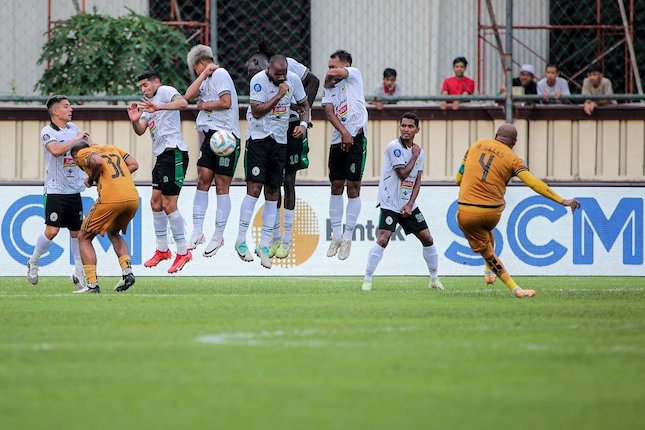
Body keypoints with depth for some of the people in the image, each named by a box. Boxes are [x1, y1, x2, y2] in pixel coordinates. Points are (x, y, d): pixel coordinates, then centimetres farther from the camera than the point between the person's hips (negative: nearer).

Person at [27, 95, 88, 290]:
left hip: (74, 191, 6)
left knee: (77, 232, 5)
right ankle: (33, 263, 8)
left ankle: (79, 274, 13)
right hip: (55, 190, -6)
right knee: (51, 231, -13)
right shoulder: (47, 131, -9)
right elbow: (56, 150, -27)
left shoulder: (73, 128, 11)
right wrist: (76, 139, -17)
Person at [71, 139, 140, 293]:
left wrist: (91, 179, 3)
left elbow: (97, 161, -13)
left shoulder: (82, 153, 9)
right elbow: (134, 164, 18)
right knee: (113, 233, 31)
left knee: (84, 238, 10)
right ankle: (127, 272, 12)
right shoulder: (111, 148, 27)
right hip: (133, 198, 6)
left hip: (110, 199, -6)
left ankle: (92, 284, 0)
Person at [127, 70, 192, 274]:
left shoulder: (165, 91, -3)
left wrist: (158, 107, -35)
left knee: (169, 204, -10)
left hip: (174, 153, -10)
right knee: (156, 202, 13)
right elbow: (140, 131, 11)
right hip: (161, 156, 10)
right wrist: (135, 120, -10)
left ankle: (183, 252, -4)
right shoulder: (149, 104, 23)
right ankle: (162, 250, 23)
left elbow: (183, 103, -24)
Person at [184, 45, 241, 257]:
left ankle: (218, 236, 3)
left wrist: (203, 105, -3)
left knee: (222, 186, -2)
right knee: (203, 180, 2)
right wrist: (204, 74, 6)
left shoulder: (219, 74, -7)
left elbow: (226, 102, -18)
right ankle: (197, 233, 3)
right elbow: (188, 95, 9)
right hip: (211, 135, 8)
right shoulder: (208, 79, 19)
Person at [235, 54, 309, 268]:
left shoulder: (293, 79, 0)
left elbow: (304, 105, 13)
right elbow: (257, 112, -20)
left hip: (280, 141, 5)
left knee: (273, 192, 4)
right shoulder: (259, 80, -14)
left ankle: (264, 245, 8)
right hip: (258, 138, -5)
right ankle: (241, 241, -6)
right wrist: (279, 95, -22)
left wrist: (303, 124, -5)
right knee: (254, 187, -13)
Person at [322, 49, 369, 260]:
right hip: (338, 140, 5)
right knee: (336, 186, 6)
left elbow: (333, 73, -16)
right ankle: (336, 236, 15)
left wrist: (329, 80, 8)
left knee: (353, 187, -3)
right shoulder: (329, 88, 14)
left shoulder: (354, 74, 2)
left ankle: (347, 238, 1)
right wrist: (344, 132, -15)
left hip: (356, 138, -5)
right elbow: (329, 112, 0)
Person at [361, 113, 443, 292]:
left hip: (409, 205, 6)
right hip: (390, 204, -6)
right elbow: (403, 174, -18)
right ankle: (367, 280, -13)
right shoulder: (394, 147, -13)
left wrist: (410, 204, -3)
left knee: (427, 238, 6)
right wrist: (414, 156, -8)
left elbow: (417, 181, 9)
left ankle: (434, 278, 21)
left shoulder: (419, 151, 8)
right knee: (383, 239, -20)